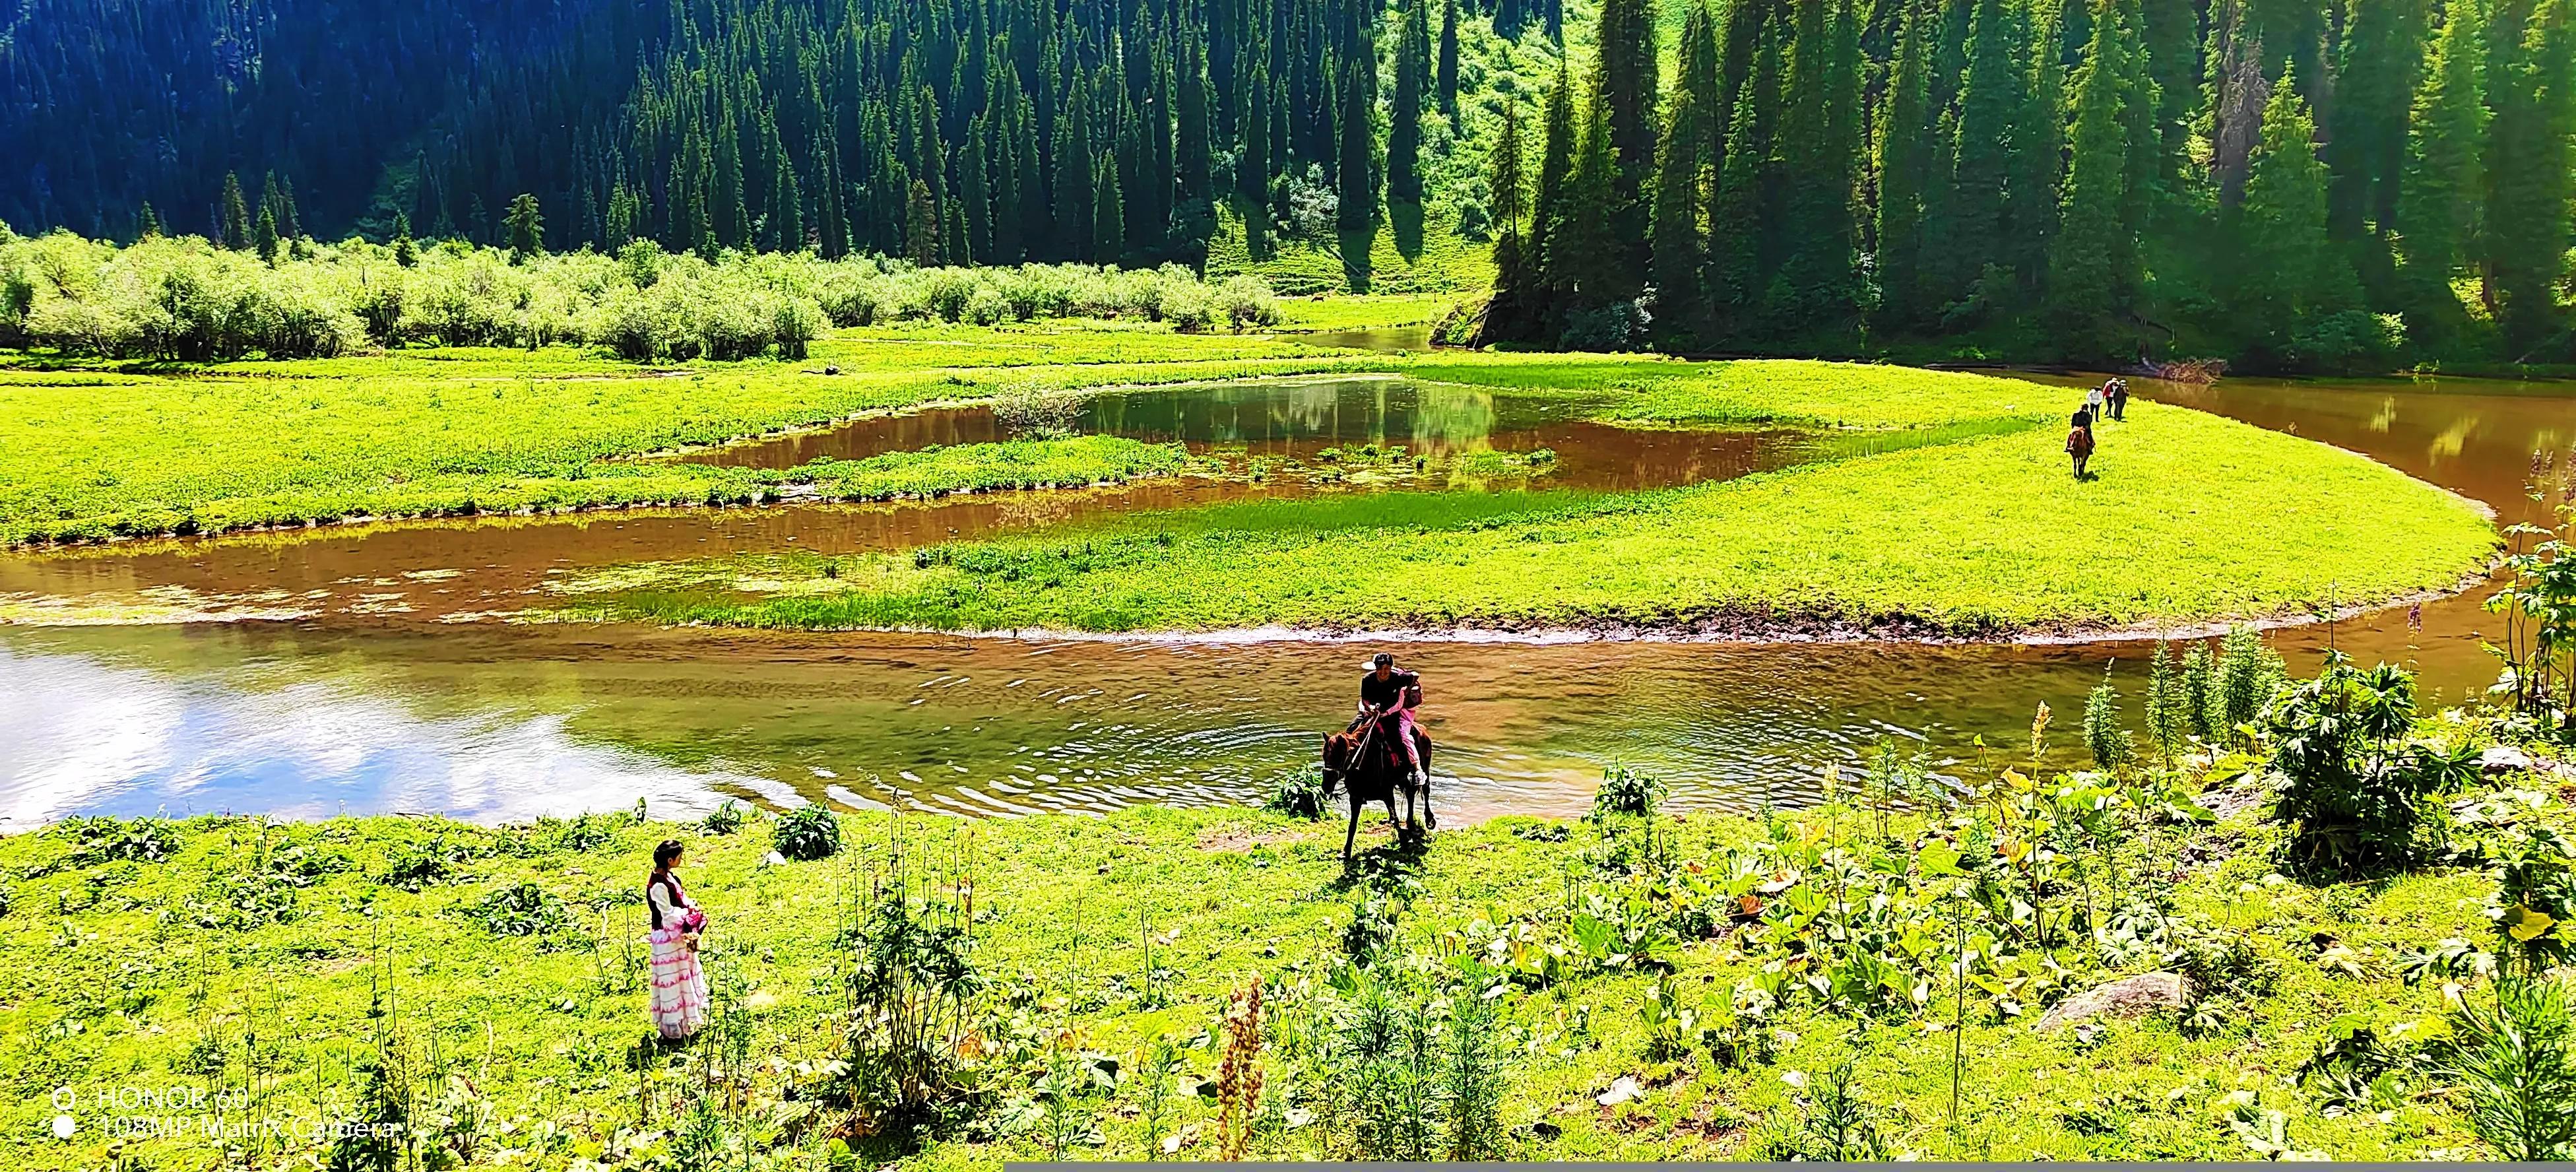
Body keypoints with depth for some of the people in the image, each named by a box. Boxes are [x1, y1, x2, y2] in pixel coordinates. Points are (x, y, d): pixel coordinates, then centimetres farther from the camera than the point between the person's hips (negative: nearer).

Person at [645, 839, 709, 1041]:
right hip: (668, 940, -10)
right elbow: (668, 914, -23)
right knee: (673, 980, 2)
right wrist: (690, 911, -13)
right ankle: (673, 1028, 15)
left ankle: (685, 1020, 35)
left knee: (685, 977, 20)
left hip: (680, 937, 10)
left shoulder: (669, 877, 3)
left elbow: (681, 899, 11)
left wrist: (690, 907, -9)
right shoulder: (658, 885, -26)